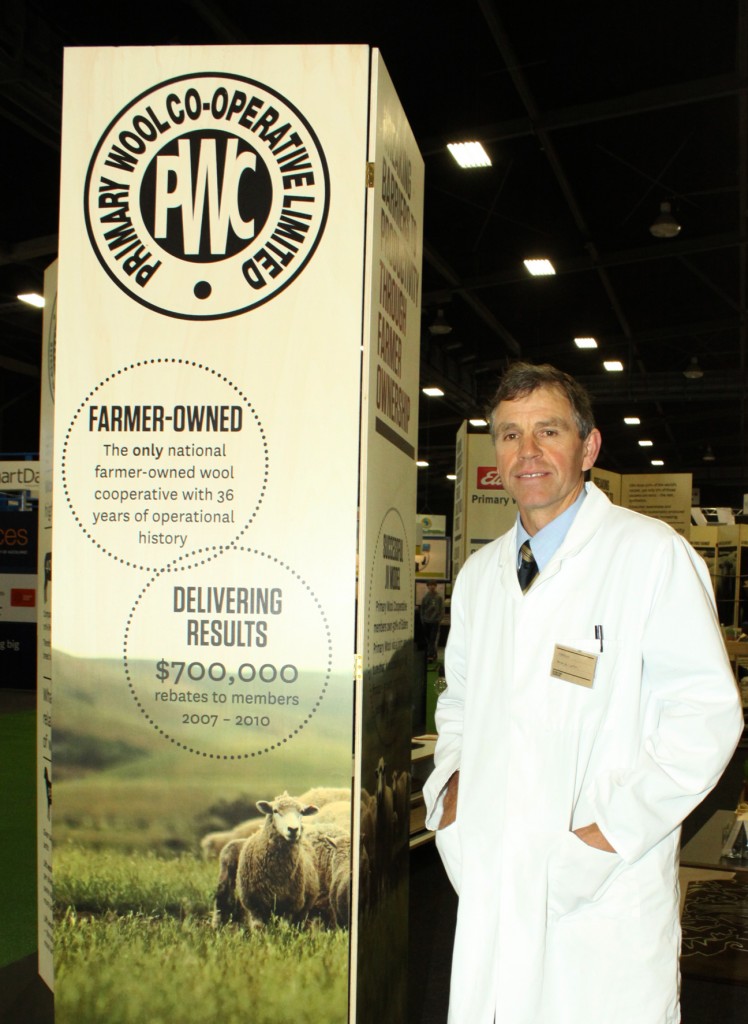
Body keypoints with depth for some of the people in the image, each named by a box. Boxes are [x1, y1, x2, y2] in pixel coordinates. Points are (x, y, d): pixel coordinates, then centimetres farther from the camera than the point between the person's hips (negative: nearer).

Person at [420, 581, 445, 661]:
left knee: (433, 639, -9)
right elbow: (422, 609, 12)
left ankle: (431, 655, -14)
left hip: (435, 621, -3)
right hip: (426, 621, 3)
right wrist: (422, 619, 5)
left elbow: (442, 609, 2)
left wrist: (439, 619, -6)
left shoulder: (439, 597, 1)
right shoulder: (425, 597, 8)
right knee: (427, 639, 6)